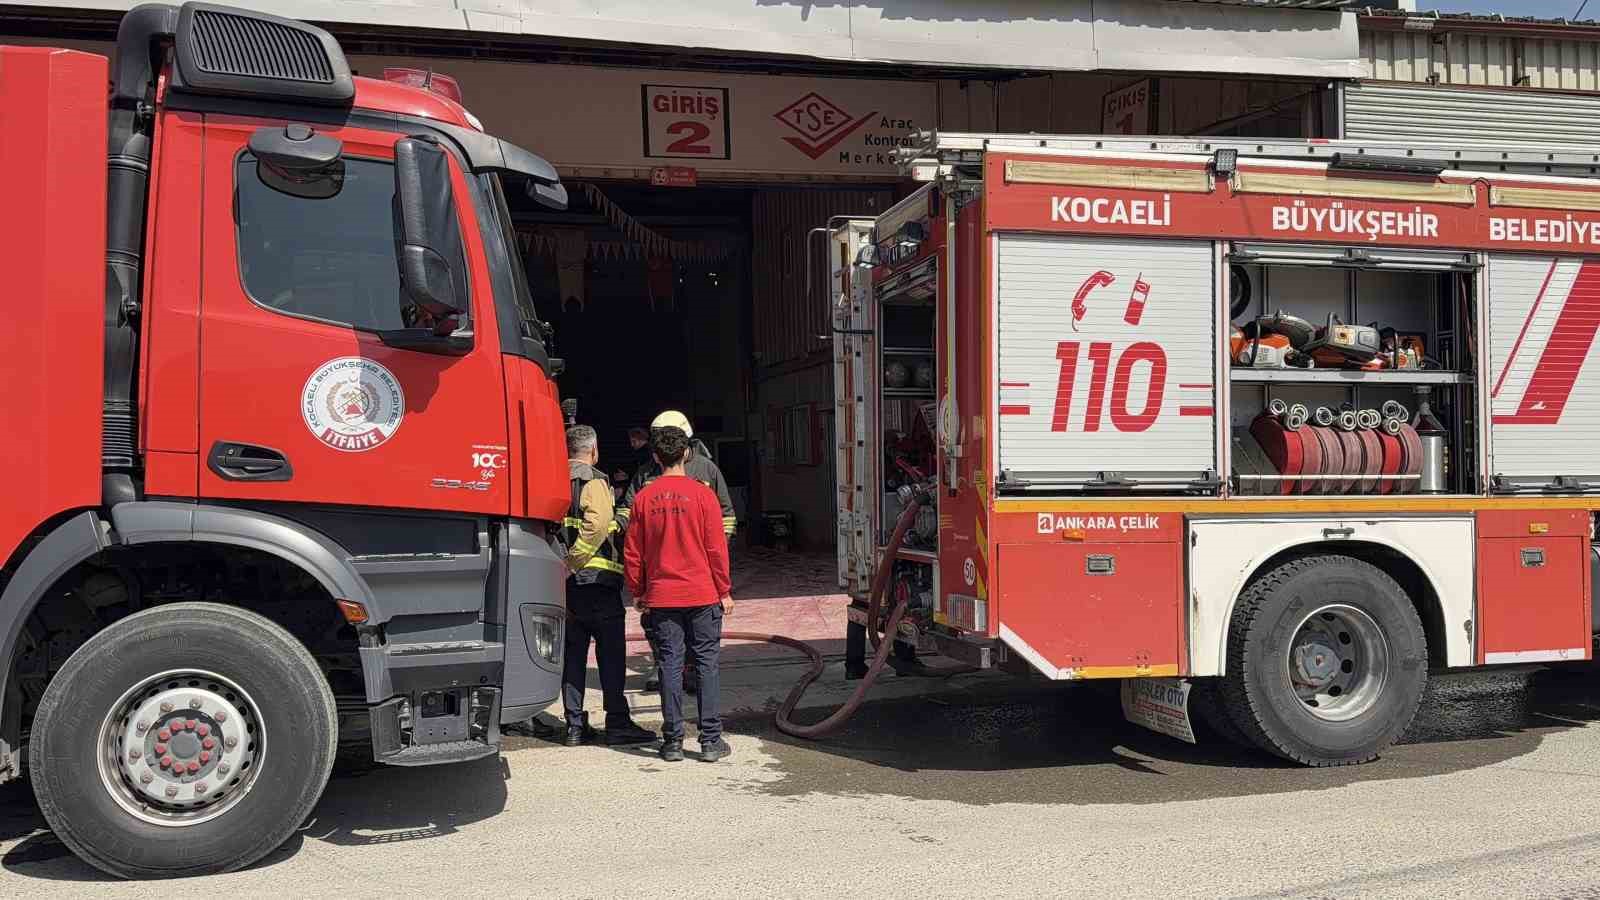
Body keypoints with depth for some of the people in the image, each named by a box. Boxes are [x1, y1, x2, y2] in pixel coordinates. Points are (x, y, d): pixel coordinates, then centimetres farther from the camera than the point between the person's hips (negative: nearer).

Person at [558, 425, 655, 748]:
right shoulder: (594, 482, -8)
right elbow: (597, 525, -25)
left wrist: (566, 564, 8)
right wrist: (572, 562, -20)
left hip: (567, 583, 7)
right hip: (597, 579, -6)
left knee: (572, 654, 10)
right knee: (611, 654, 0)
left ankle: (575, 725, 12)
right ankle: (617, 723, 2)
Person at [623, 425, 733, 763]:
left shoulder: (643, 498, -1)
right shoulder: (702, 494, -6)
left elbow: (632, 551, 3)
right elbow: (717, 548, -4)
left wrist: (637, 592, 14)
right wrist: (725, 592, 4)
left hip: (661, 596, 2)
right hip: (702, 595, -2)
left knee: (670, 665, 6)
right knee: (706, 663, 4)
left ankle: (673, 741, 10)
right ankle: (711, 740, 5)